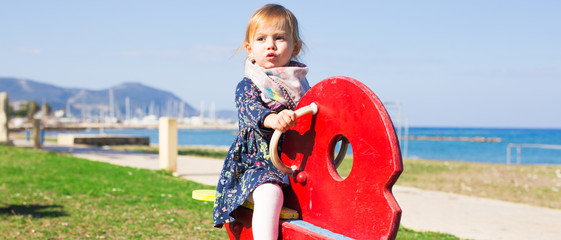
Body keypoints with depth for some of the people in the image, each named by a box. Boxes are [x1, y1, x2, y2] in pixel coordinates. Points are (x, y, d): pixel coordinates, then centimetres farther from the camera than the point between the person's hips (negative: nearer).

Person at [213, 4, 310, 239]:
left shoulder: (299, 83, 14)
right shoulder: (247, 86, -1)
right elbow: (250, 109, -24)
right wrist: (272, 119, -46)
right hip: (258, 162, -5)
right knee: (269, 195, -35)